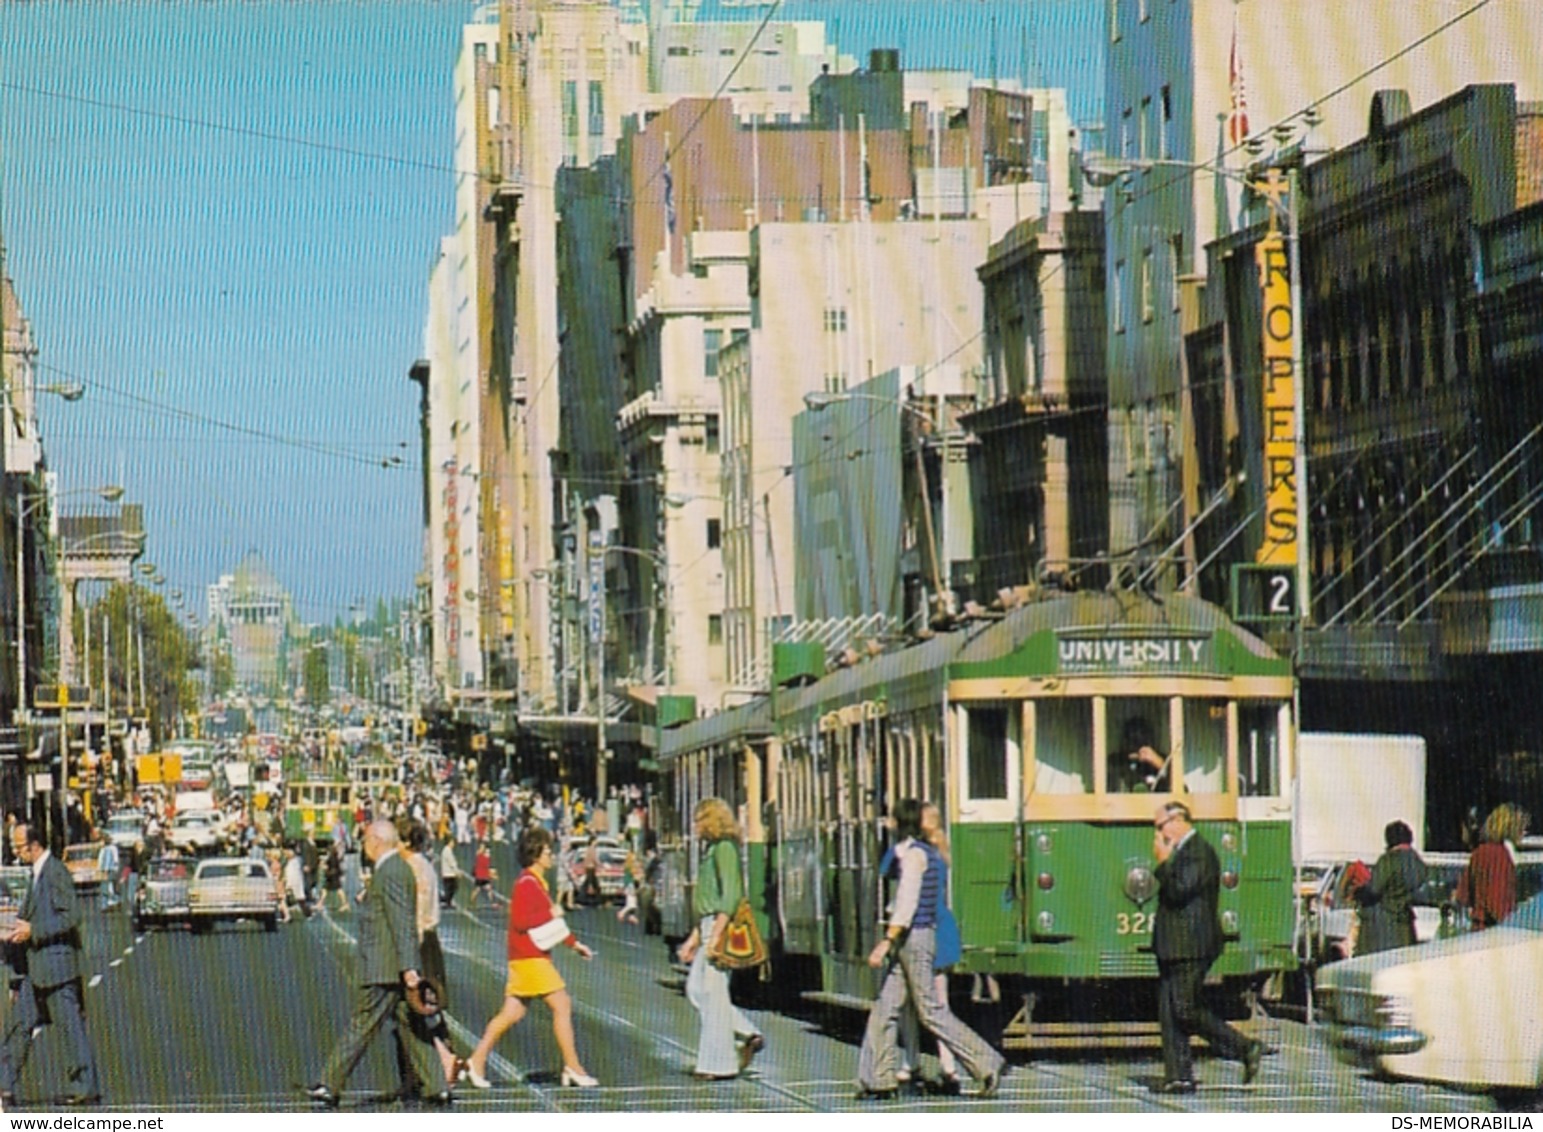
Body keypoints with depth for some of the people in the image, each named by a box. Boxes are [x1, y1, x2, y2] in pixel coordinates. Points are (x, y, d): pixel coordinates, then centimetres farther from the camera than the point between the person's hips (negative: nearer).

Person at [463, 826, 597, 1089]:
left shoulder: (538, 884, 18)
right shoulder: (526, 884, -13)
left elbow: (548, 923, 27)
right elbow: (520, 920, -23)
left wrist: (574, 943, 26)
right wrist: (550, 914, -17)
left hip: (537, 957, 10)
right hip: (529, 958, -10)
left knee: (512, 1012, 10)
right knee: (562, 1005, -8)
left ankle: (477, 1061, 13)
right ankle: (573, 1067, -5)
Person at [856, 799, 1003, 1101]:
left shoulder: (914, 854, -14)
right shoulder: (926, 853, 14)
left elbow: (907, 903, -22)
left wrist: (886, 941, -25)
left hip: (914, 938, -10)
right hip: (906, 941, 10)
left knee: (932, 1011, -6)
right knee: (885, 1007, 6)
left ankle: (987, 1063, -3)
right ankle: (881, 1079, 6)